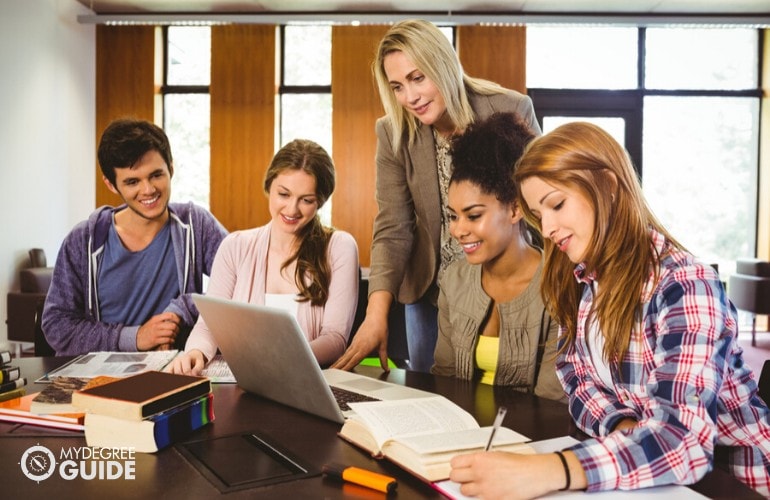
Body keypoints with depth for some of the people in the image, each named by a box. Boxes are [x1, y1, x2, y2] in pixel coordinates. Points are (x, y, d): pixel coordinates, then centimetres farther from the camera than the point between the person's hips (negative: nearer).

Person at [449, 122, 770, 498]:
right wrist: (623, 430, -22)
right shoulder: (578, 278, 1)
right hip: (634, 467, 6)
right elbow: (577, 378, 0)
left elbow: (683, 436, -30)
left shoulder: (685, 284, -19)